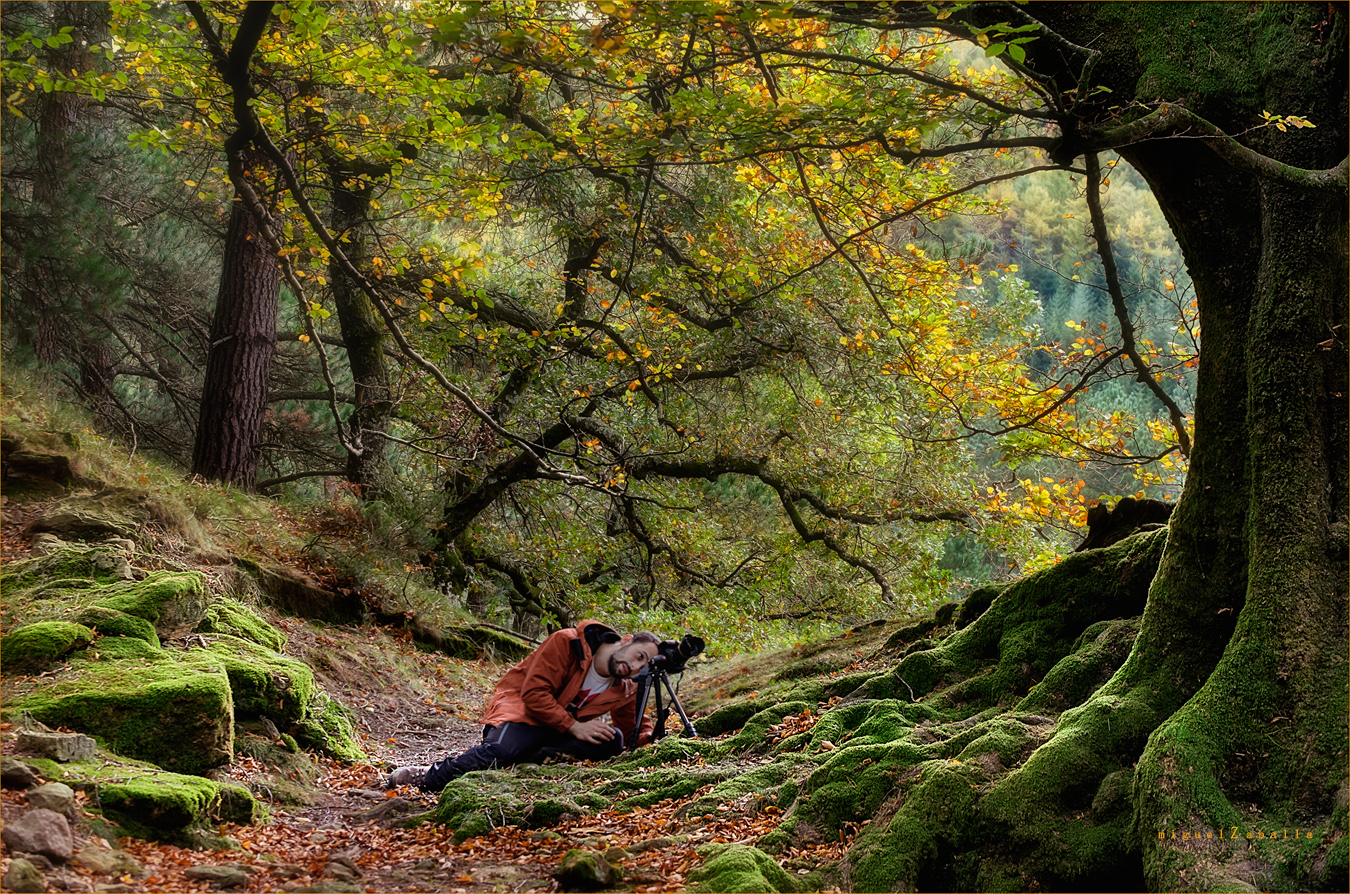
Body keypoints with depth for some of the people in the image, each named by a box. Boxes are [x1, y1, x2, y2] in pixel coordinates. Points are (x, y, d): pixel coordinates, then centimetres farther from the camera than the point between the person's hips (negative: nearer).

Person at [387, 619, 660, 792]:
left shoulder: (626, 688, 3)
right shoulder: (566, 643, -15)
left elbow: (635, 729, 18)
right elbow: (534, 693, -18)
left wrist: (650, 737, -5)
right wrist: (574, 727, -23)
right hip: (524, 710, -6)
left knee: (613, 741, -24)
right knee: (499, 751, -38)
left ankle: (537, 756, -27)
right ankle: (429, 777, -21)